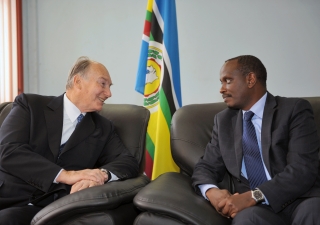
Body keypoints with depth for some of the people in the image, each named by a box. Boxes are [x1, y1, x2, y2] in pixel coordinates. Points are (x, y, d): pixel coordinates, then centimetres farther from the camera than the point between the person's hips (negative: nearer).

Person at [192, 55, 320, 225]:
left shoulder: (295, 109, 1)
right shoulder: (224, 121, 16)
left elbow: (303, 169, -11)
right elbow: (206, 167, 15)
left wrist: (253, 196, -23)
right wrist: (211, 191, -10)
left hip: (301, 201, -2)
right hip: (253, 208, 2)